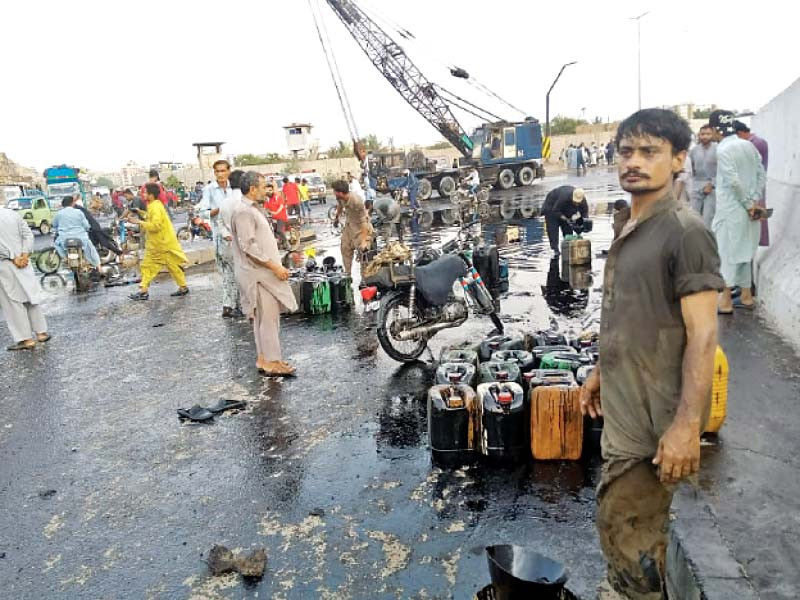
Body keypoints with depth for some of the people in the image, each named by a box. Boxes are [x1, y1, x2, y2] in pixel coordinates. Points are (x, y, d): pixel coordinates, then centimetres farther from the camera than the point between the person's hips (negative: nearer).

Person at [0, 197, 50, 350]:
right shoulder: (14, 214, 3)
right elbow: (28, 235, 1)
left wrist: (14, 257, -11)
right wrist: (24, 255, -4)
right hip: (23, 262, 5)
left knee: (12, 301, 2)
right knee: (31, 296, 13)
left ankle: (26, 339, 3)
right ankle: (41, 332, 18)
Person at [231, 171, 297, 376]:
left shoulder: (254, 209, 17)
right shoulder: (243, 211, -15)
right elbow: (249, 247, -22)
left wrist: (277, 266, 16)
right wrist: (275, 267, -19)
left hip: (265, 272, 10)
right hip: (258, 273, -10)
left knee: (264, 317, 13)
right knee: (268, 317, -6)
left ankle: (264, 359, 21)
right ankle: (272, 362, 1)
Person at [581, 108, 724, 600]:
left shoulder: (685, 232, -16)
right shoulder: (631, 229, 10)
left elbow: (703, 334, -20)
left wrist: (687, 424, -23)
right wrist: (600, 372, 21)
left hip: (655, 415, -8)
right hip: (624, 404, 8)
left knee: (625, 529, 2)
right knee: (639, 523, 22)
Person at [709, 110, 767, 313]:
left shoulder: (723, 149, -14)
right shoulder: (749, 145, 8)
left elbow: (734, 181, -20)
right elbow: (761, 175, 7)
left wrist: (748, 204, -10)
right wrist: (755, 201, 3)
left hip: (731, 210, -7)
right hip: (746, 209, 7)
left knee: (725, 252, 0)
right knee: (744, 251, 16)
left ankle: (725, 301, 3)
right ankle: (746, 296, 24)